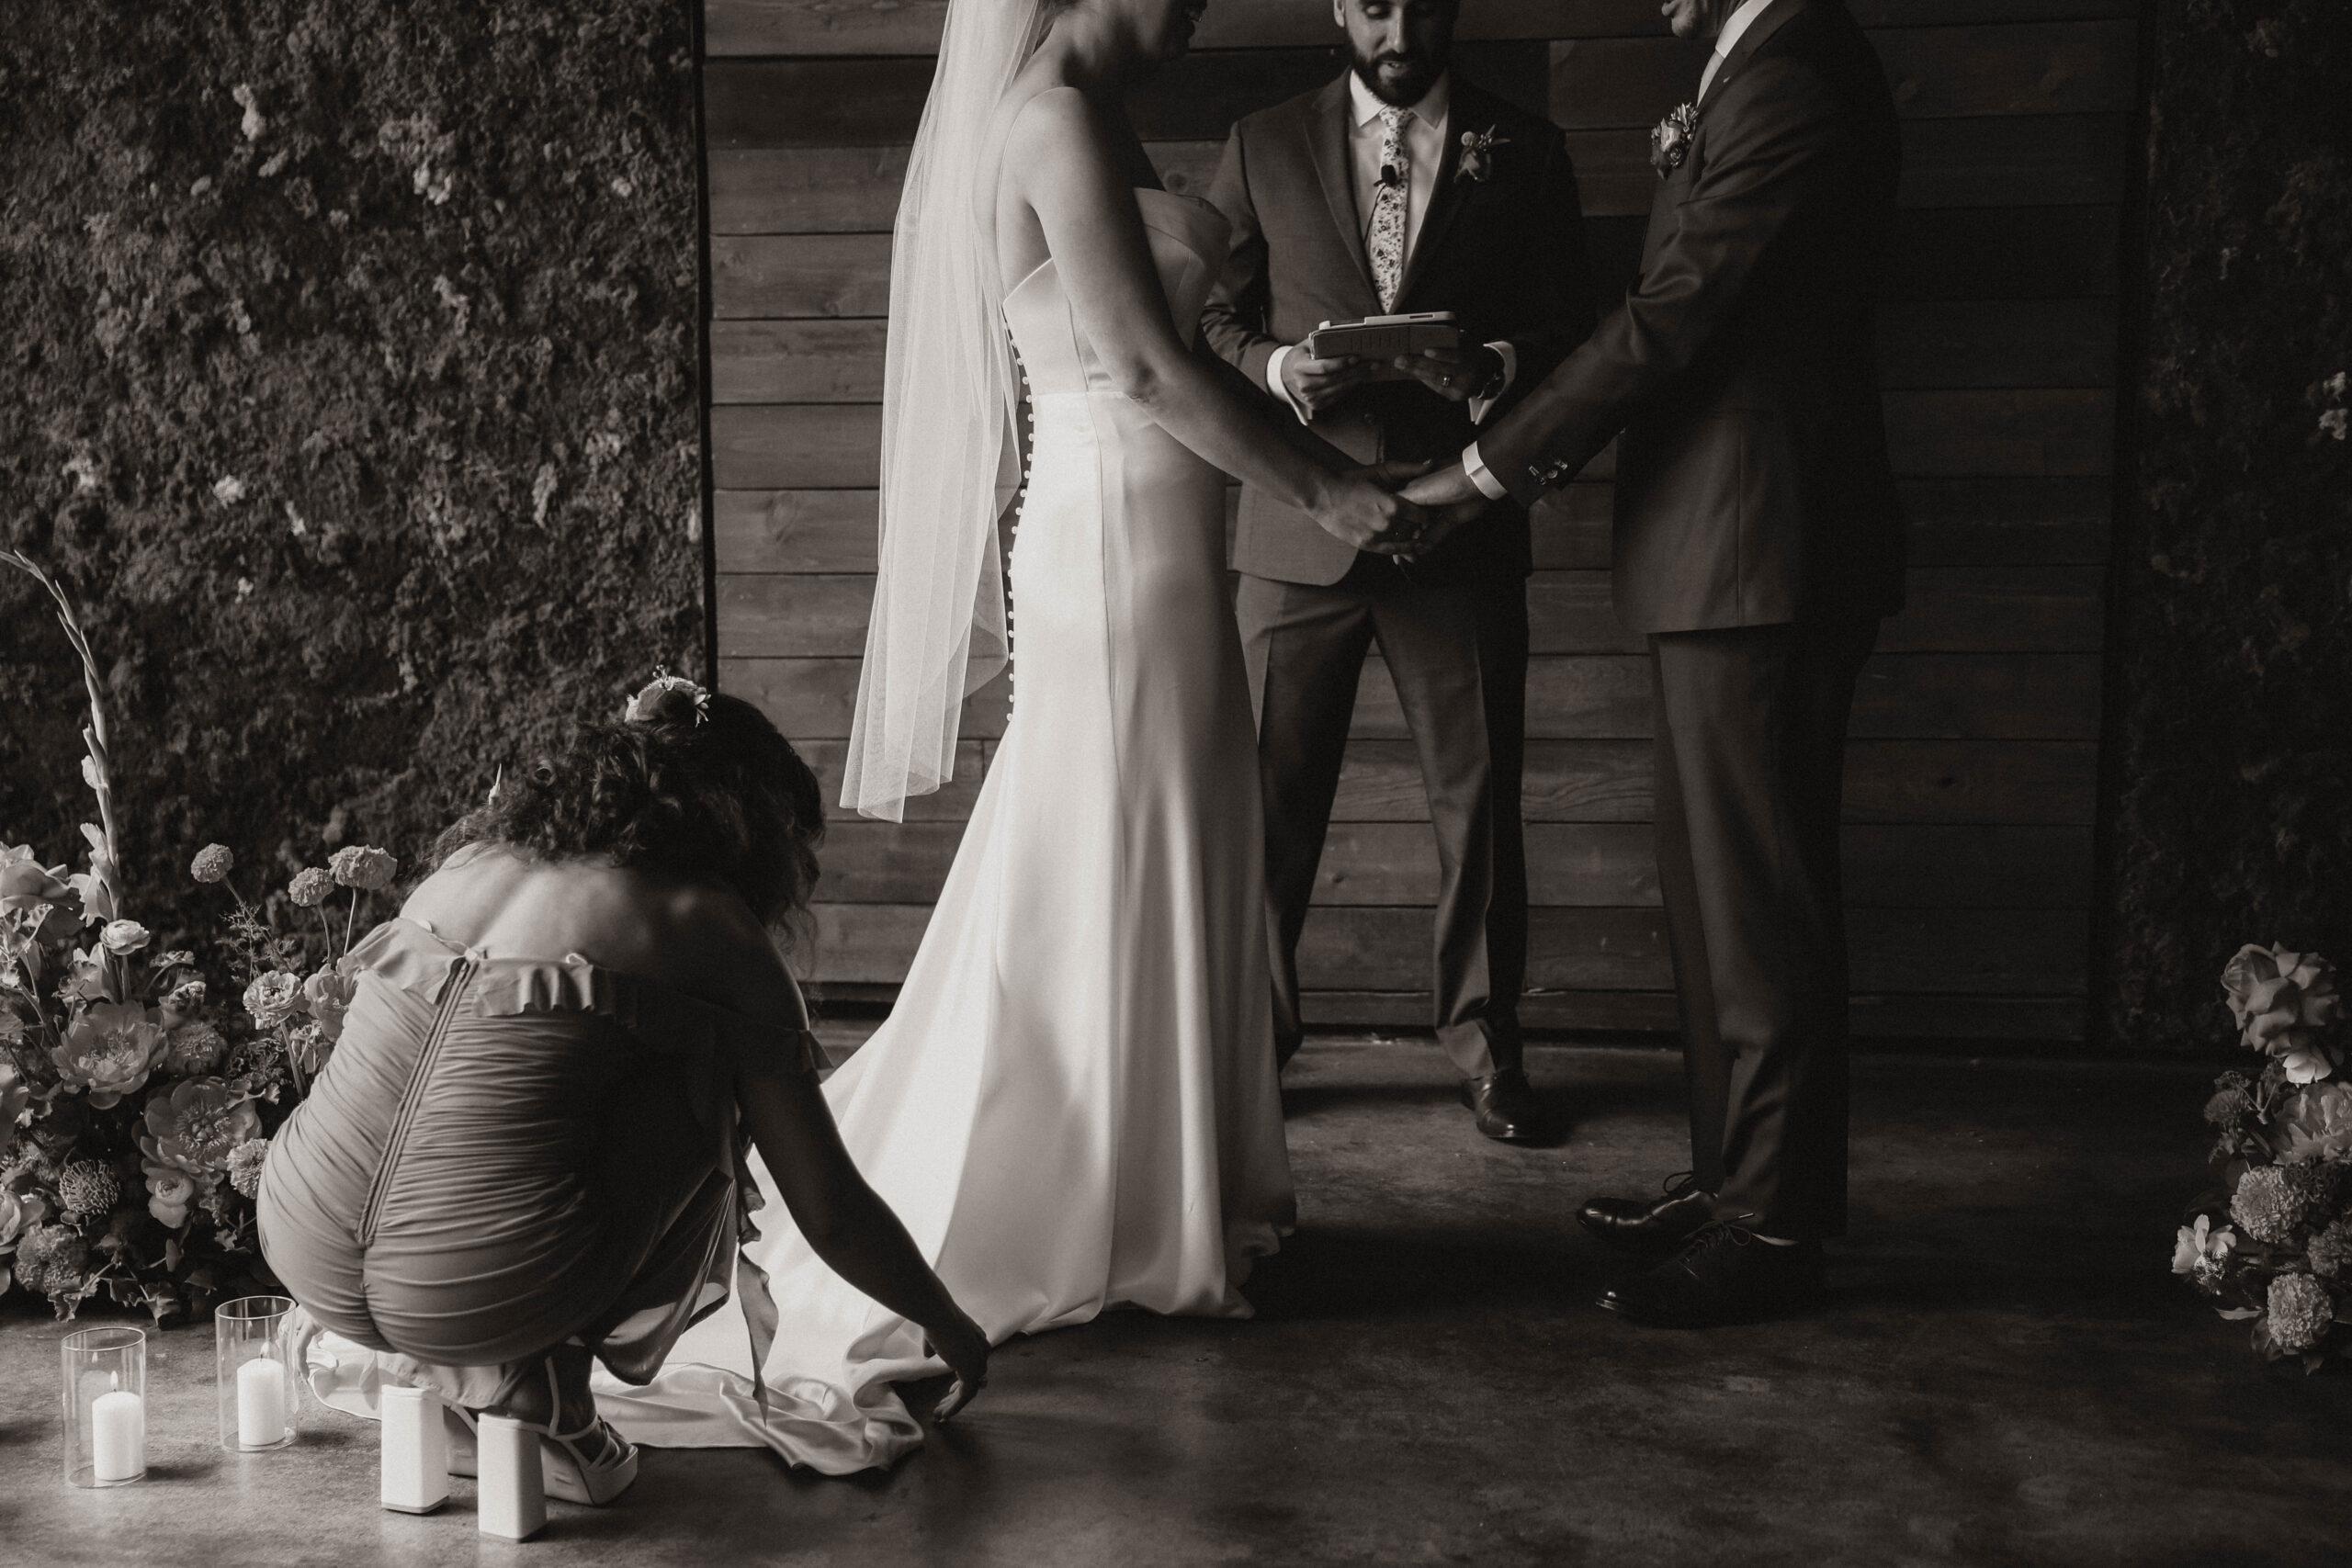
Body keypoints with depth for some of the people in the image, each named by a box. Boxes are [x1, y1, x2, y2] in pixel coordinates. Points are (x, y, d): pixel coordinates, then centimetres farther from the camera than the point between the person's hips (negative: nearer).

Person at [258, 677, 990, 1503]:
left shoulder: (473, 858, 19)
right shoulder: (713, 932, 3)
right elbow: (832, 1214, 8)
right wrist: (948, 1326, 26)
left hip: (304, 1251, 7)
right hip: (478, 1291, -6)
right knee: (699, 1087, 14)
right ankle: (540, 1380, 8)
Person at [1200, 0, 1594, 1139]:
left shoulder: (1523, 152, 8)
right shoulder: (1264, 147, 8)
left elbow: (1570, 333, 6)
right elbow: (1211, 318, 8)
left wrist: (1495, 366, -15)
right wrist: (1277, 370, -14)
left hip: (1462, 524, 0)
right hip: (1300, 526, 0)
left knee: (1479, 799, 5)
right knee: (1268, 797, 2)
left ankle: (1481, 1036, 21)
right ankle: (1251, 1033, 18)